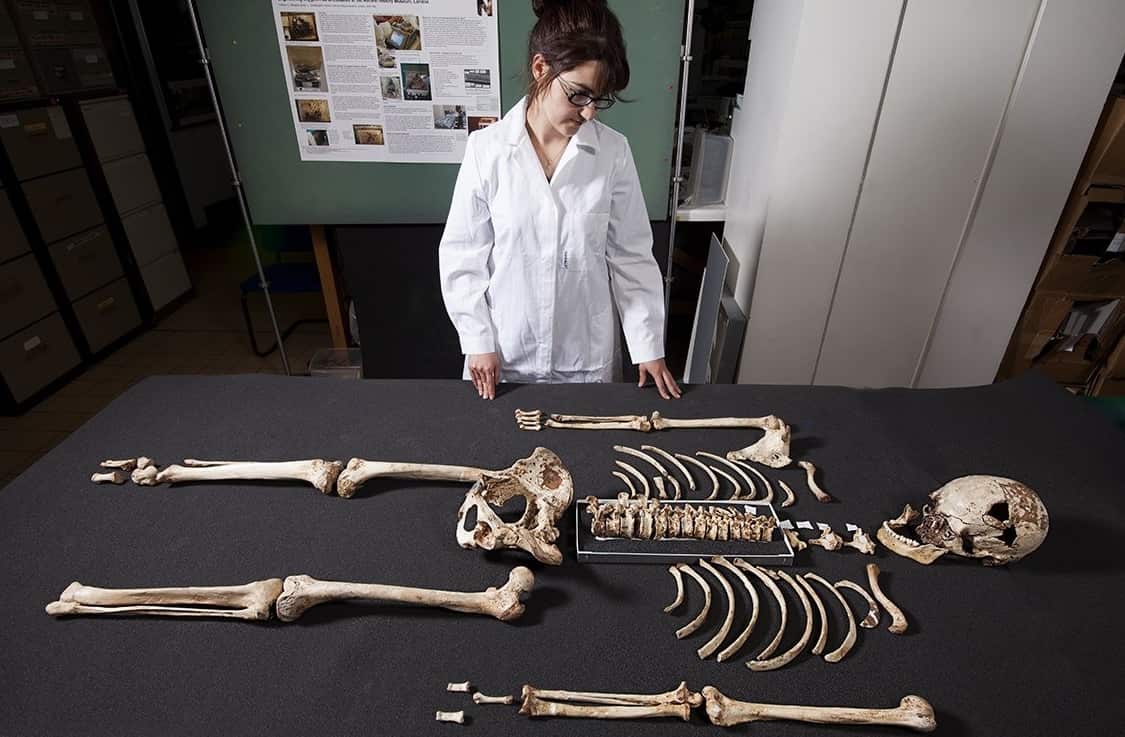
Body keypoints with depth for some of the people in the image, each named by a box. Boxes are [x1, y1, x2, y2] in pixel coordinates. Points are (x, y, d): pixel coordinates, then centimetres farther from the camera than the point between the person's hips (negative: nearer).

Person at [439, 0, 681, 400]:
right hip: (507, 352, 0)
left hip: (587, 352, 1)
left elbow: (631, 255, -2)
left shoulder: (613, 152, -8)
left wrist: (649, 345, -2)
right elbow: (463, 254, -4)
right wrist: (478, 341, -6)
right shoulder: (486, 148, -10)